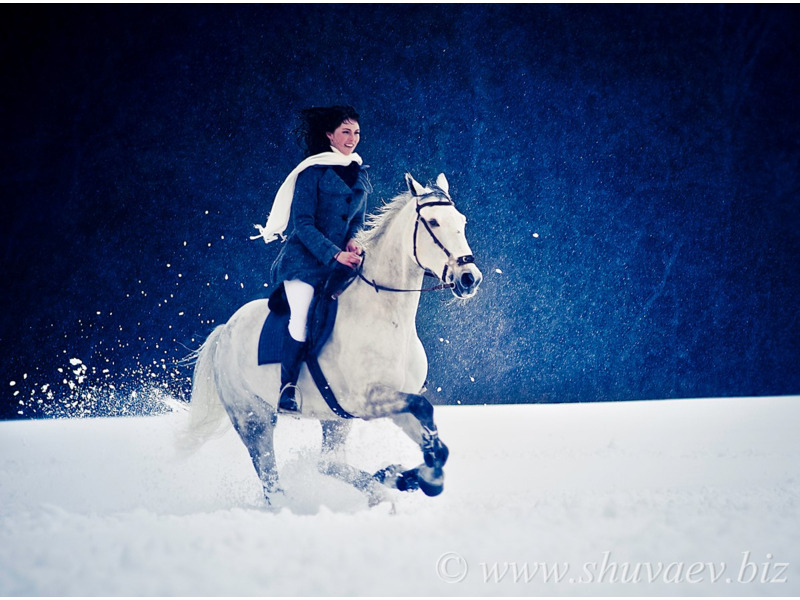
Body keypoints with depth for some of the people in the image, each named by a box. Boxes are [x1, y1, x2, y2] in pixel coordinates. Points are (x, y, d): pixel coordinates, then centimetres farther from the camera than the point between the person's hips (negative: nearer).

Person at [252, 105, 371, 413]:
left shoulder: (360, 175, 14)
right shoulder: (313, 171, -6)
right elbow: (303, 224, -11)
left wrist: (354, 241, -4)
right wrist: (335, 254, -22)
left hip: (343, 259, 6)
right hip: (305, 261, -6)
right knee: (303, 319, -25)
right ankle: (287, 388, -11)